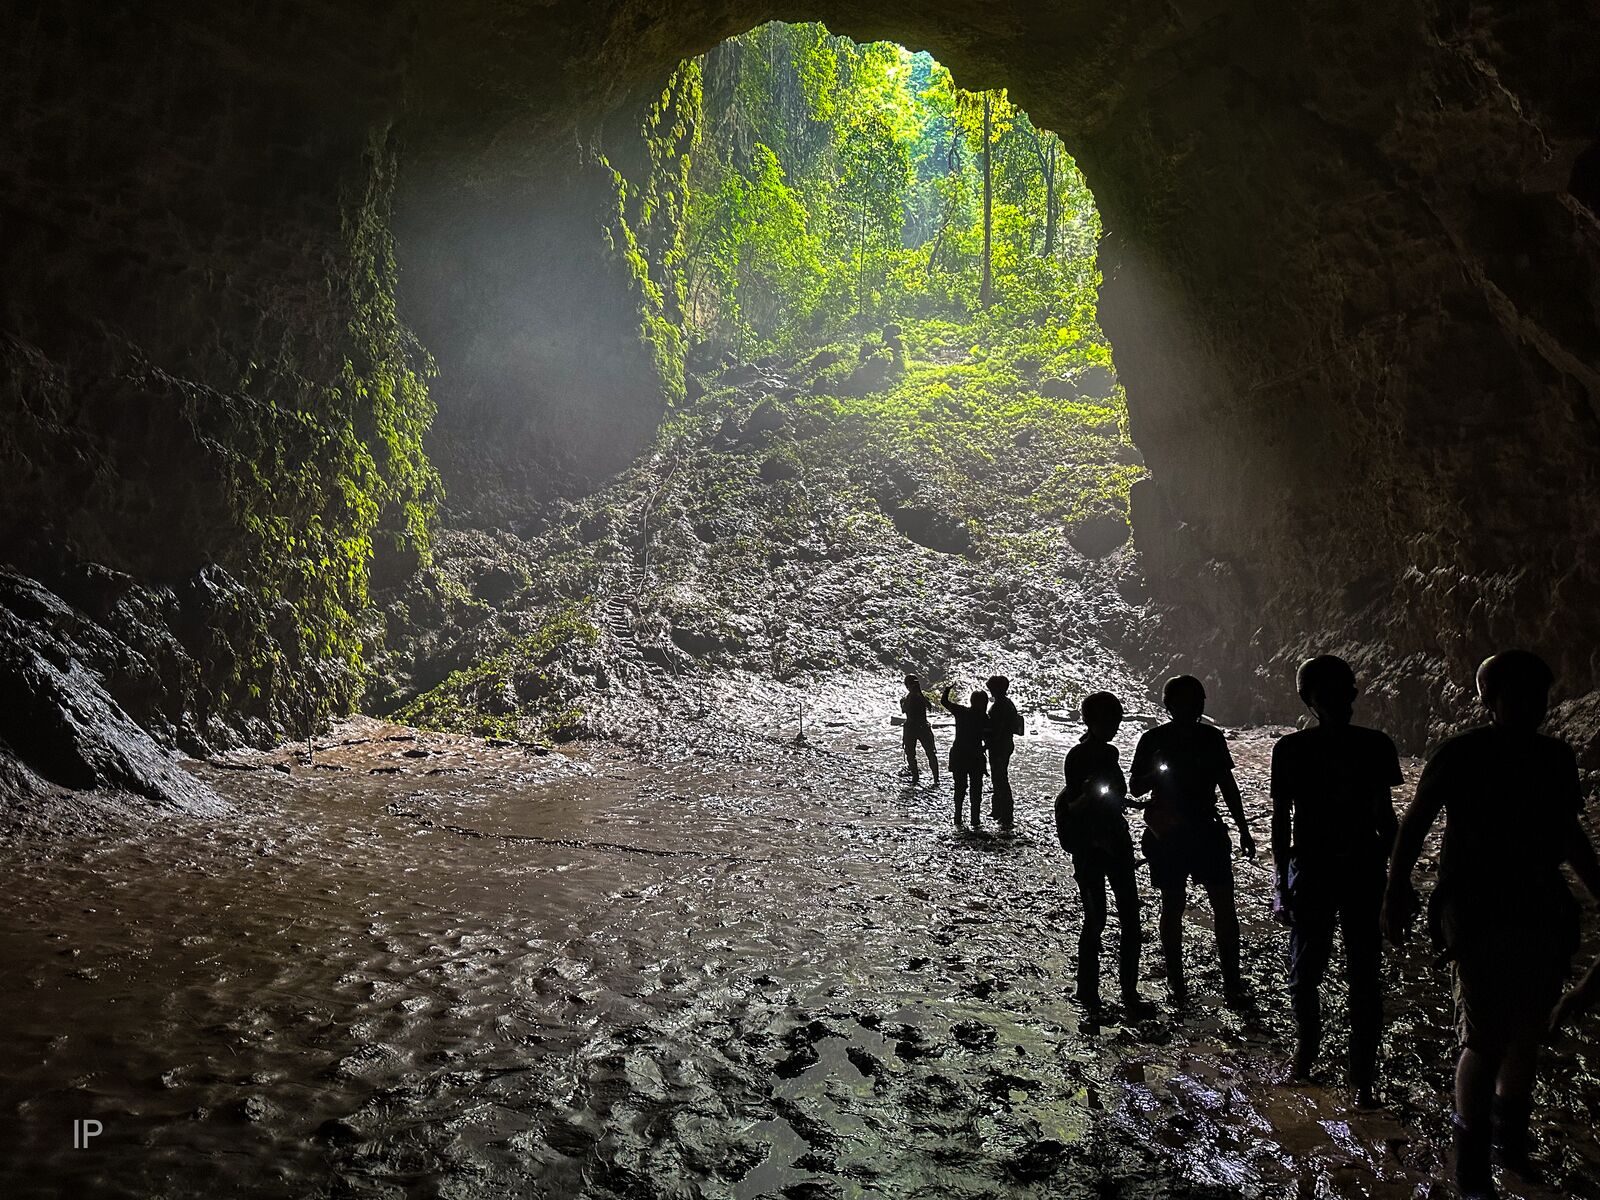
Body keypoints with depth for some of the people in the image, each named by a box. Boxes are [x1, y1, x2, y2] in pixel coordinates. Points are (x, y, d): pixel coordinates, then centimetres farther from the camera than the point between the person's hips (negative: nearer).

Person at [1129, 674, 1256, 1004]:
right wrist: (1156, 775, -22)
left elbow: (1228, 785, 11)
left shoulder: (1212, 737, 3)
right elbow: (1135, 787, -1)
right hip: (1168, 834, -2)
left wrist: (1243, 828, 11)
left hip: (1208, 831, 2)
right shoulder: (1153, 739, -5)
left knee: (1224, 905, 0)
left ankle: (1232, 979, 9)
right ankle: (1175, 978, 19)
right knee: (1173, 905, 6)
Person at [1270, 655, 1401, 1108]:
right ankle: (1307, 1041, 27)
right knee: (1305, 971, 7)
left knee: (1366, 978, 7)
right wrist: (1283, 886, 0)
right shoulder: (1291, 749, -5)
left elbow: (1384, 816, 5)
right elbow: (1281, 820, -1)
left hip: (1364, 872, 0)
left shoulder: (1375, 746, -2)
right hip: (1311, 871, 0)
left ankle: (1363, 1078, 20)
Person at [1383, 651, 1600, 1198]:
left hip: (1543, 917, 5)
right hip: (1479, 920, -5)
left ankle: (1509, 1136, 32)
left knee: (1527, 1035, 13)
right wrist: (1396, 894, -8)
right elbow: (1414, 825, -4)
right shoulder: (1460, 756, -8)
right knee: (1486, 1041, -6)